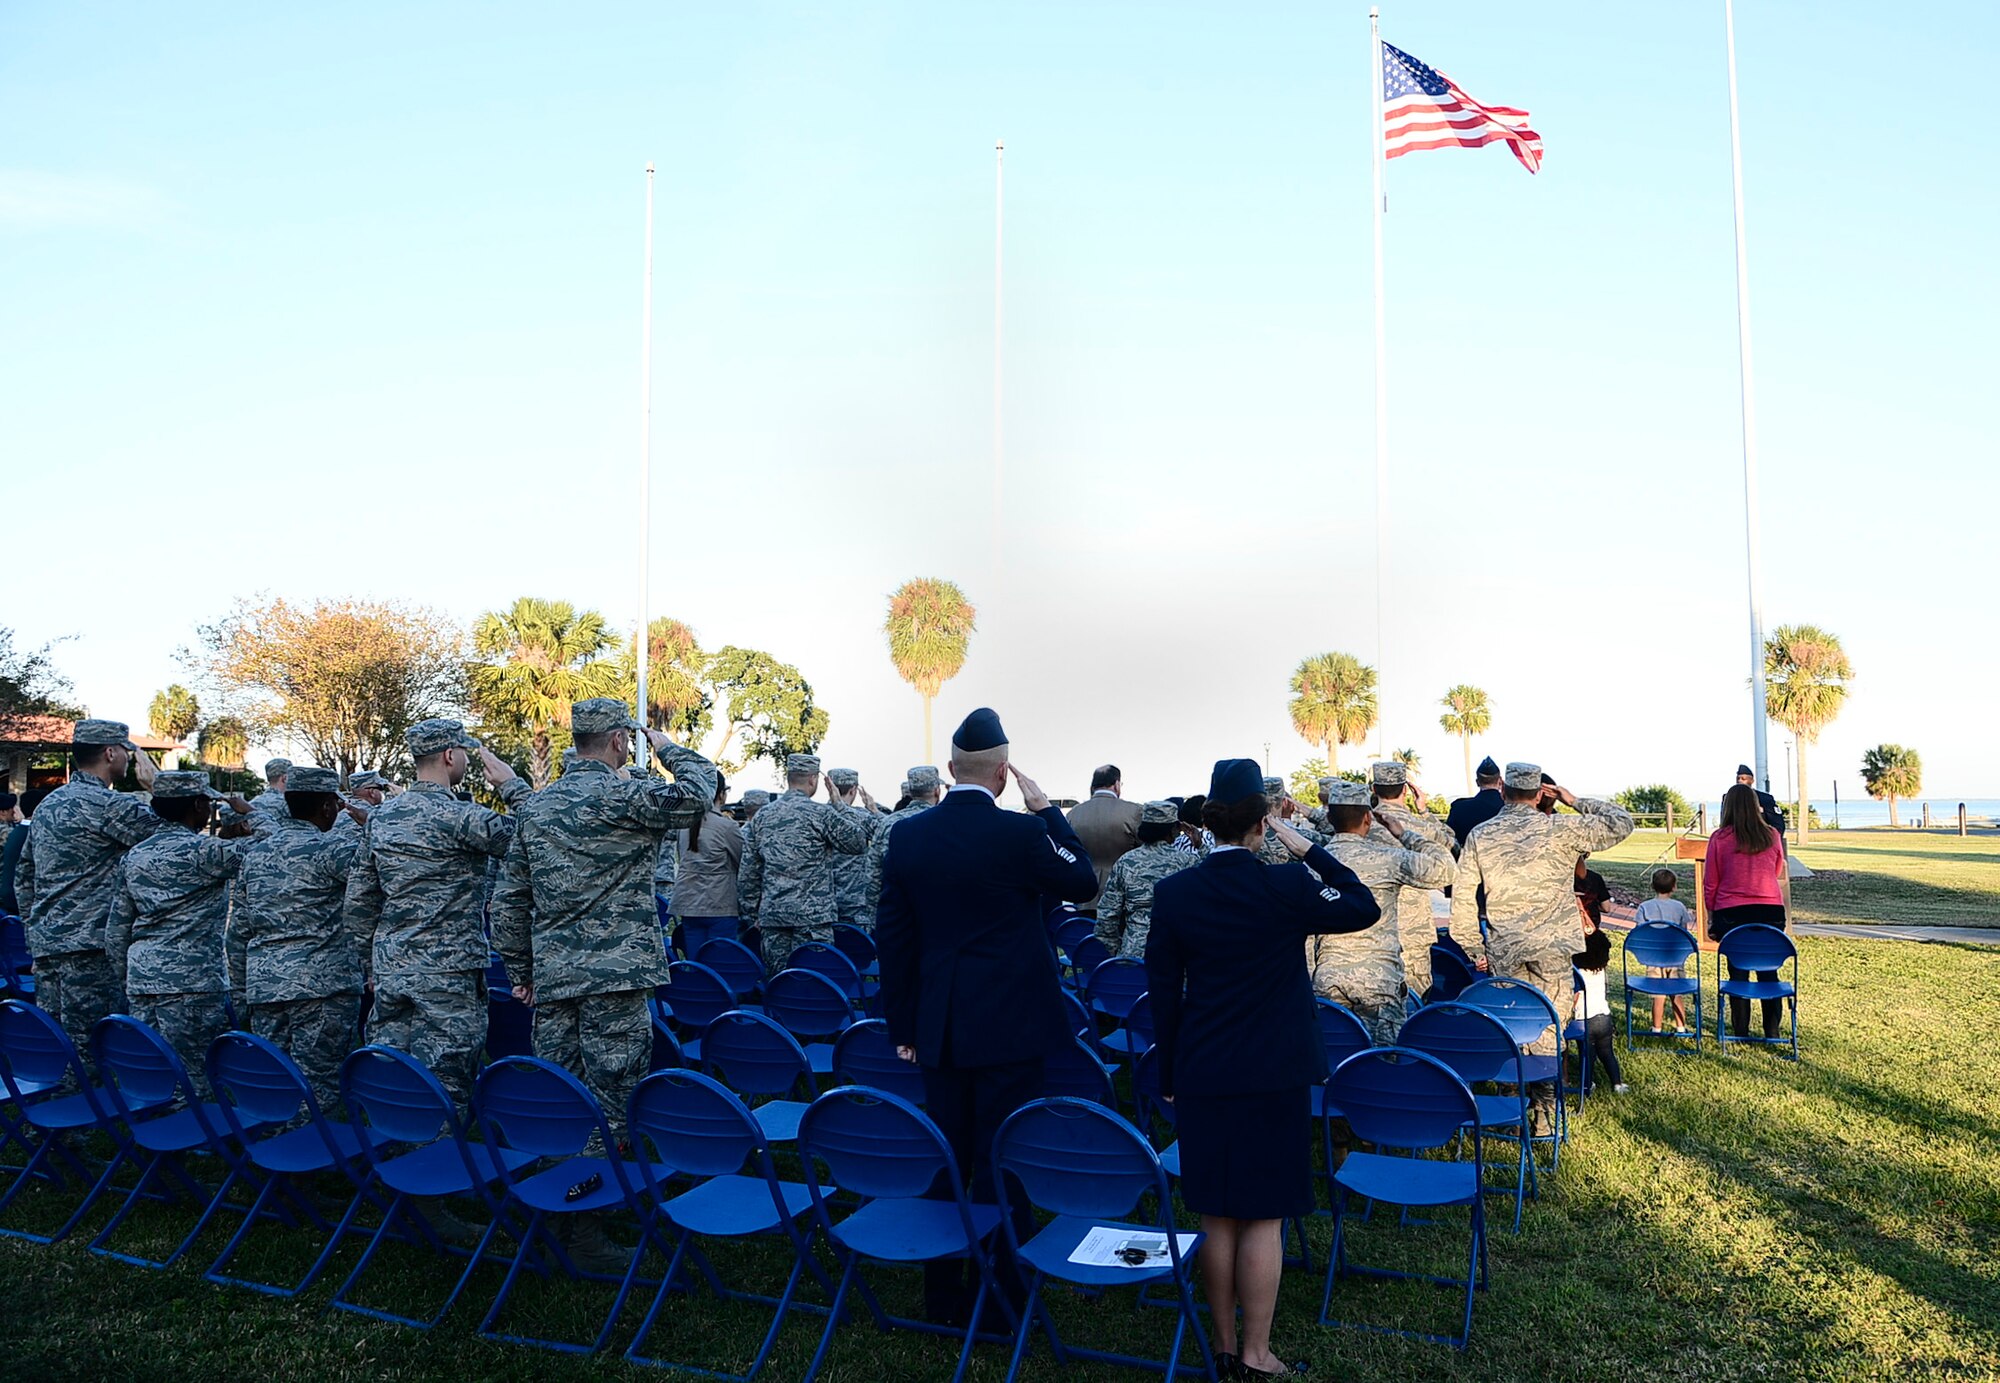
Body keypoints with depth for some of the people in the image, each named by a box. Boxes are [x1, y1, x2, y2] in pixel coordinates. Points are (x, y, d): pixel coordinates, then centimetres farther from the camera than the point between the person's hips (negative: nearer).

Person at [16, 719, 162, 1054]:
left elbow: (23, 878, 21)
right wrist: (154, 781, -3)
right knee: (87, 1049, -5)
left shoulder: (47, 805, 16)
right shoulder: (109, 805, -12)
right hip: (88, 947, -9)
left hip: (45, 945, 9)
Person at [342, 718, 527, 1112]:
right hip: (447, 973, -7)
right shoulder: (459, 817, -14)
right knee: (444, 1088, -2)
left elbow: (358, 898, 13)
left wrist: (374, 960, 21)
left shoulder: (379, 816, 10)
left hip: (389, 972, 7)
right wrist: (512, 784, -4)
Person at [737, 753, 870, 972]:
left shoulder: (762, 816, 10)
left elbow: (747, 874, 12)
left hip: (772, 915, 5)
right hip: (812, 915, -5)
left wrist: (753, 914, 19)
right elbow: (858, 842, -1)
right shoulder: (821, 813, -8)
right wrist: (841, 806, 7)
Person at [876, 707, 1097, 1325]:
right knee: (1002, 1163, 4)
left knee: (947, 1160, 15)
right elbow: (1084, 881, 3)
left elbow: (892, 936, 5)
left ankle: (943, 1297, 26)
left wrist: (902, 1025, 14)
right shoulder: (1019, 832, -15)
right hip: (1008, 1025, -4)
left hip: (938, 1026, 5)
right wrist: (1046, 810, 5)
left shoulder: (906, 834, -1)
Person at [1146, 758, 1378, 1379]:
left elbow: (1163, 991, 1)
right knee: (1264, 1218, 7)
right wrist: (1308, 850, 0)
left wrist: (1169, 1077, 11)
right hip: (1275, 1074, -3)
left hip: (1202, 1075, 3)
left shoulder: (1172, 892, -5)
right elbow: (1364, 908, 3)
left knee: (1217, 1217, 12)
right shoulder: (1287, 886, -13)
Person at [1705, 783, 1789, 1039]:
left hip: (1732, 913, -2)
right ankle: (1772, 1031, 14)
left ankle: (1741, 1032, 10)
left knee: (1738, 973, 6)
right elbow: (1778, 872, 17)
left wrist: (1711, 914, 8)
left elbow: (1711, 883, -2)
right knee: (1769, 972, 10)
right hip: (1771, 910, 2)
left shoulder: (1719, 839, -7)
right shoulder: (1772, 836, 0)